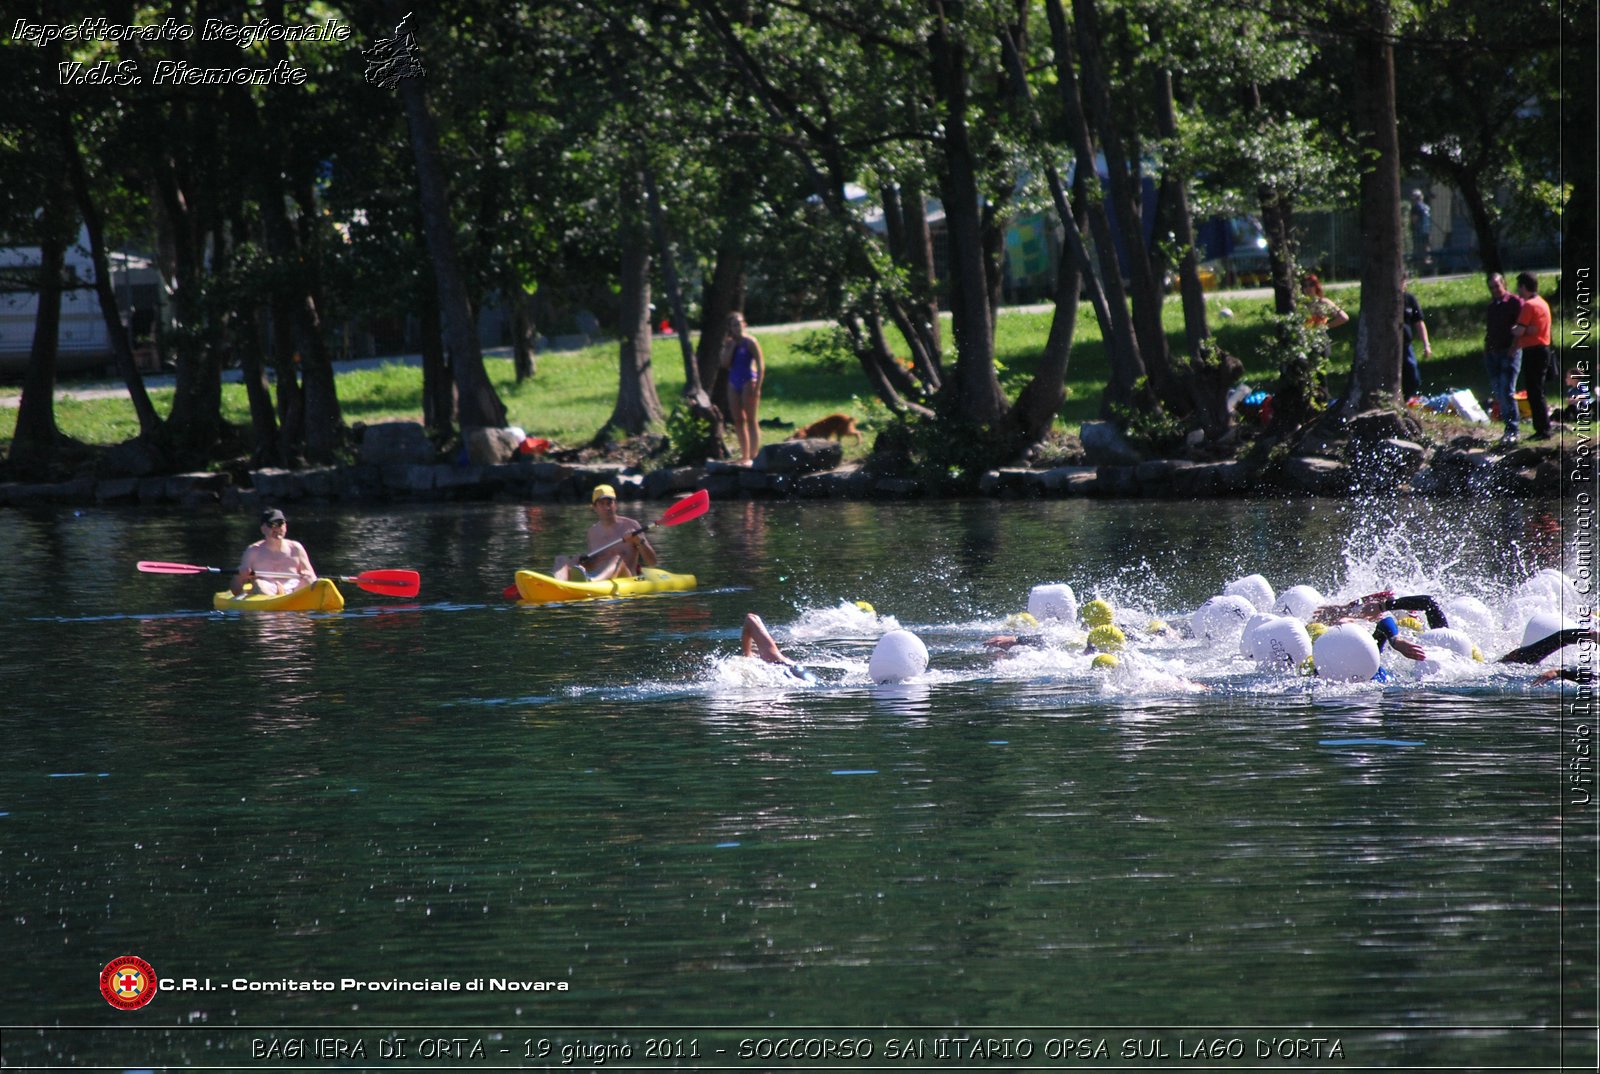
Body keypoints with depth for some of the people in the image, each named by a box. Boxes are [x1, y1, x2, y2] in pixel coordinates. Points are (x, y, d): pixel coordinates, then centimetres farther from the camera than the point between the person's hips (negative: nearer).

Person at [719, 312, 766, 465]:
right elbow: (725, 363, -1)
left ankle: (753, 456, -7)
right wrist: (731, 347, -9)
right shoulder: (729, 343, 8)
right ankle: (744, 456, 12)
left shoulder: (750, 342, -7)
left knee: (751, 420, -6)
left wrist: (757, 387, -17)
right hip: (733, 383, 6)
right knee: (738, 421, 7)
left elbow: (761, 365, -10)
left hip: (748, 382, -6)